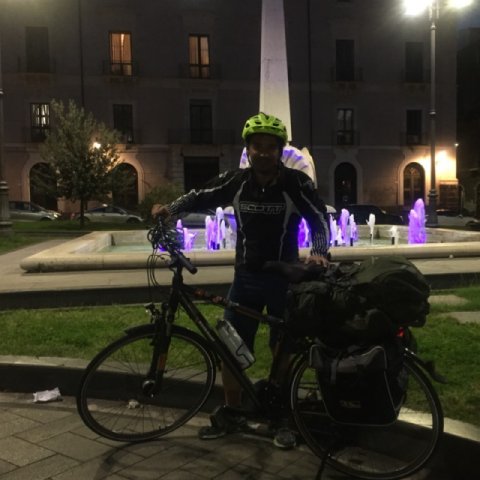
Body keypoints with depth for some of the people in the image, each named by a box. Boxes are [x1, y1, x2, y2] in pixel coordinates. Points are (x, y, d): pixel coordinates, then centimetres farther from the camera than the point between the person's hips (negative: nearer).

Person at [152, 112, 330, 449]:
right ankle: (232, 414, 24)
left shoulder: (297, 183, -11)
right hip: (246, 276, 3)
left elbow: (320, 219, -7)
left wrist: (319, 252, -25)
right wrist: (170, 209, -15)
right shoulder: (236, 181, -4)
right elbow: (201, 197, 3)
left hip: (284, 277, -3)